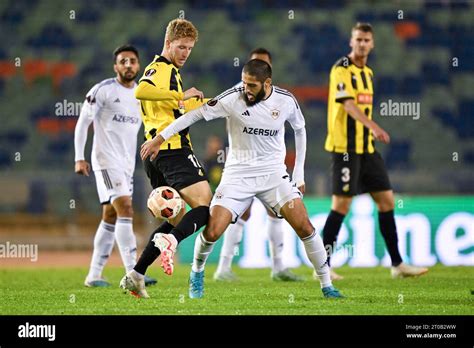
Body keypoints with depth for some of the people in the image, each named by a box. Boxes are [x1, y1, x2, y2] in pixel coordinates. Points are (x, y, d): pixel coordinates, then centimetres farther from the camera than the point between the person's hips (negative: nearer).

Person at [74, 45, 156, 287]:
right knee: (125, 209, -18)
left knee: (110, 216, 8)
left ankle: (94, 275, 14)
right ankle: (133, 273, -23)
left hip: (127, 163, 7)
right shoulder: (103, 90, -7)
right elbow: (83, 122, -7)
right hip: (106, 159, -7)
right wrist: (79, 158, -13)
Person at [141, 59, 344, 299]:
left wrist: (299, 173, 11)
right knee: (212, 231, -12)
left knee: (304, 227, -13)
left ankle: (326, 285, 1)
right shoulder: (233, 99, -14)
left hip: (273, 173, 1)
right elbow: (196, 114, -10)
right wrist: (160, 138, -13)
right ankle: (196, 274, 19)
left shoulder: (286, 101, -6)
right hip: (237, 175, -1)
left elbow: (299, 130, 12)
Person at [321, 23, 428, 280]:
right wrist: (374, 126, -35)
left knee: (386, 200, 6)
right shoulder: (342, 69, -10)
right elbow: (348, 104, -24)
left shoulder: (368, 72, 16)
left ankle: (397, 265, 11)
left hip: (366, 147, 8)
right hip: (345, 146, -8)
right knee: (342, 204, -8)